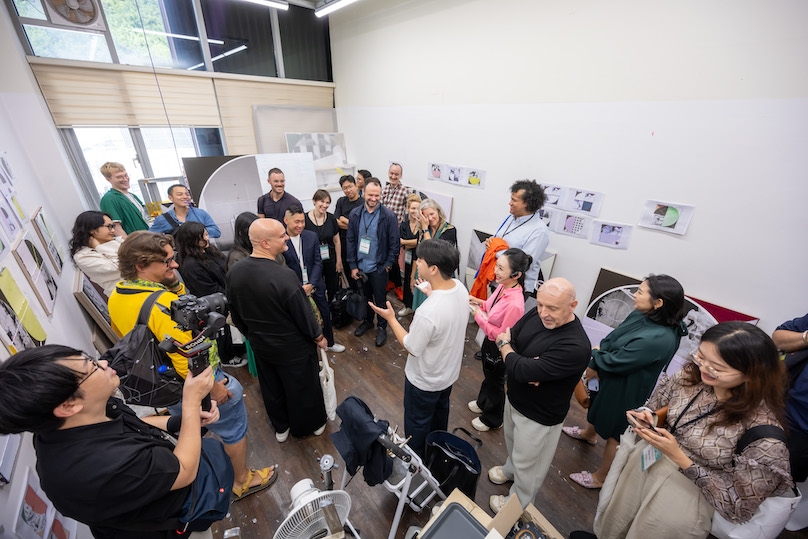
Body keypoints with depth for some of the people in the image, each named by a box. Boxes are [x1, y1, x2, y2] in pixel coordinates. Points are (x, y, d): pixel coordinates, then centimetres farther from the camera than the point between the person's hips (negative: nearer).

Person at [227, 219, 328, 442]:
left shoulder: (234, 272, -12)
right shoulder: (284, 276, -34)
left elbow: (235, 314, 2)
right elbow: (304, 313, -23)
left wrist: (252, 334, 17)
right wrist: (318, 337, -5)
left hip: (260, 345, 6)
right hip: (292, 347, -6)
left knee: (271, 388, 26)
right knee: (302, 388, 19)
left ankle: (281, 428, 50)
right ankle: (313, 424, 44)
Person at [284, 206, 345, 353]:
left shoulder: (312, 236, -3)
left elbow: (318, 262, -3)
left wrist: (310, 284, -13)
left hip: (315, 286, 3)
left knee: (325, 314, 15)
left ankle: (330, 343, 38)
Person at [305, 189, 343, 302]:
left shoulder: (331, 218, -2)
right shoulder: (305, 219, -11)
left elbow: (337, 241, 4)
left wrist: (339, 261, 5)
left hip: (331, 261, 3)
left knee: (333, 289, 13)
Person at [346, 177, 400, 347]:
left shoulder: (388, 216, -13)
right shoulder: (355, 214, -2)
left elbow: (394, 243, -8)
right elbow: (351, 241, 2)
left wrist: (388, 265, -8)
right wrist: (353, 266, 0)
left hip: (379, 268, -3)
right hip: (360, 267, 4)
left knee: (380, 300, 10)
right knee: (365, 297, 21)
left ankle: (382, 327, 32)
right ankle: (367, 321, 44)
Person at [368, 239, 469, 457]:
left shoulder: (427, 312, -42)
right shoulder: (460, 288, -17)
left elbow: (411, 348, -26)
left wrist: (391, 319, -18)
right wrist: (432, 294, 4)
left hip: (424, 381, -8)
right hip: (450, 371, 8)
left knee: (417, 420, 22)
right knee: (440, 410, 34)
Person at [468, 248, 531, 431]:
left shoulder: (515, 303, -37)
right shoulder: (503, 286, -11)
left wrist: (479, 316, -24)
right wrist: (479, 302, -9)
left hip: (498, 350, -8)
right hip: (489, 341, 8)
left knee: (495, 382, 19)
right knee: (487, 376, 31)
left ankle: (492, 419, 47)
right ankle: (483, 403, 60)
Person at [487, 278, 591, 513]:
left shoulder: (575, 346, -36)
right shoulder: (537, 314, -14)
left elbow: (521, 371, -36)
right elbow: (509, 337, -8)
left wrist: (505, 346, -17)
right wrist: (526, 367, -26)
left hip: (538, 417, -6)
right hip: (514, 398, 7)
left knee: (527, 462, 20)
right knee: (512, 441, 33)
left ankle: (518, 504, 48)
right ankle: (510, 469, 64)